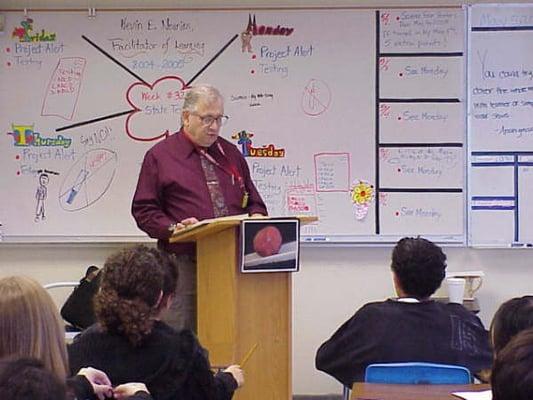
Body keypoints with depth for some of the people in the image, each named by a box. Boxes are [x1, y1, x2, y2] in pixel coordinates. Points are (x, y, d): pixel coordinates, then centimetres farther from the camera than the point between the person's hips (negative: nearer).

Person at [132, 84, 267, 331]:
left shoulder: (230, 153, 18)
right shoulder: (160, 155, 5)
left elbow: (253, 201, 22)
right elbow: (143, 210, 1)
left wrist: (256, 219, -1)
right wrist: (173, 228, -16)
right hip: (184, 265, -3)